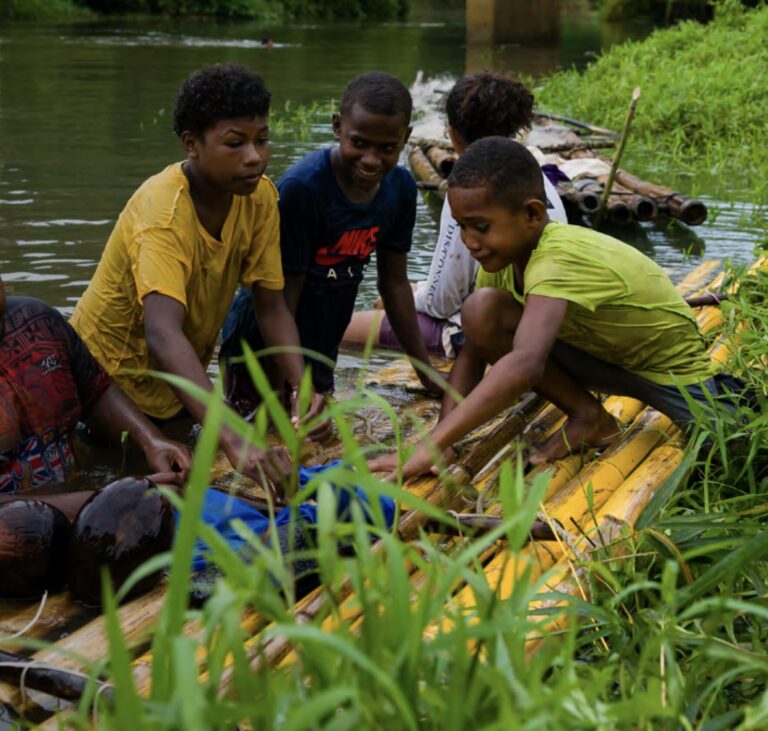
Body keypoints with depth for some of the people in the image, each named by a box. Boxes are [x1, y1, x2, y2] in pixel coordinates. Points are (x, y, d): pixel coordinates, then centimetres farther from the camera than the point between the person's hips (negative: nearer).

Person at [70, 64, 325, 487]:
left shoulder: (260, 197, -13)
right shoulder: (163, 213, -34)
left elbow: (270, 306, -12)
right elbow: (163, 335, -48)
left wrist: (302, 386, -31)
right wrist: (233, 442, -60)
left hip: (176, 384, 6)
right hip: (114, 378, -6)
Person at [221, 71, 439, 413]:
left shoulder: (400, 187, -6)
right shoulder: (302, 187, -26)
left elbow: (394, 283, 4)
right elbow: (283, 291, -21)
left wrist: (427, 373, 7)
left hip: (321, 344, 6)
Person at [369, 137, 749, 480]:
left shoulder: (558, 261, -36)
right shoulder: (500, 255, -11)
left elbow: (525, 365, -51)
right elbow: (472, 353, -10)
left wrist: (430, 447, -56)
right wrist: (441, 439, -26)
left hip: (676, 368, -5)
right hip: (605, 358, 6)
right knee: (480, 311, -18)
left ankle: (724, 398, 13)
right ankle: (587, 417, -1)